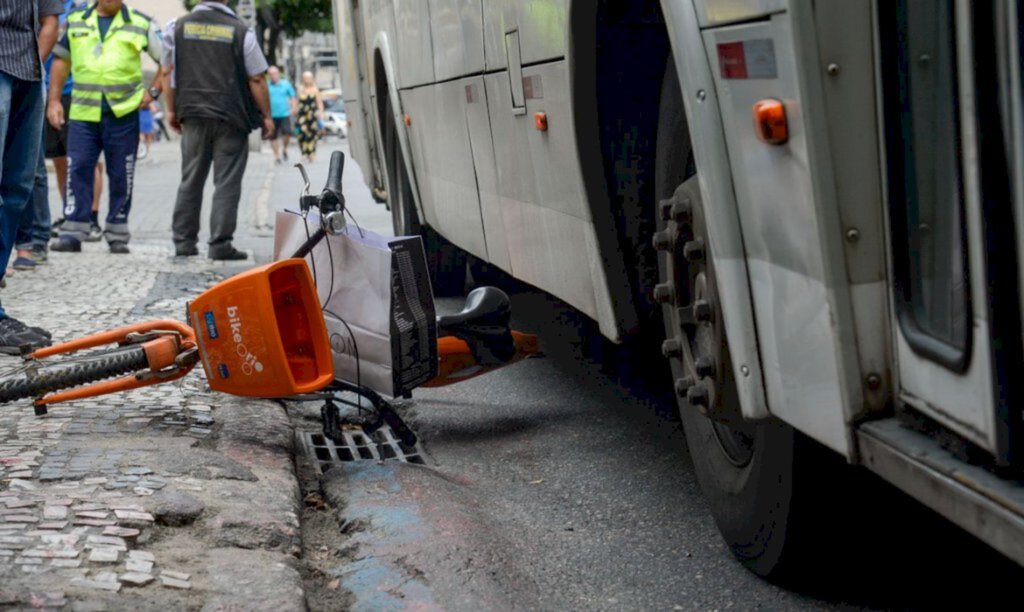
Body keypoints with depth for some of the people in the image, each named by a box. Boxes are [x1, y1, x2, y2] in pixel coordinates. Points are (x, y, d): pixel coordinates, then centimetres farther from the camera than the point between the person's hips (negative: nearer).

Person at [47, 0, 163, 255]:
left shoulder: (141, 24, 2)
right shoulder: (76, 21, 10)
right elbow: (61, 59, 16)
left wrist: (154, 91, -2)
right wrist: (54, 100, 10)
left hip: (123, 112, -2)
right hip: (82, 112, 2)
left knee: (121, 176, 4)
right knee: (78, 169, -3)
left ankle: (117, 234, 13)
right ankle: (73, 232, 1)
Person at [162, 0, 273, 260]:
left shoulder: (178, 27, 3)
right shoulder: (240, 32, -6)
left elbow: (168, 72, 7)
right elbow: (257, 79, -5)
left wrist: (172, 110, 17)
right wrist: (267, 116, 4)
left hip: (192, 114, 4)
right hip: (231, 118, -3)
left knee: (190, 180, 12)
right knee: (227, 183, 0)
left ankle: (184, 241, 15)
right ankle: (220, 244, -2)